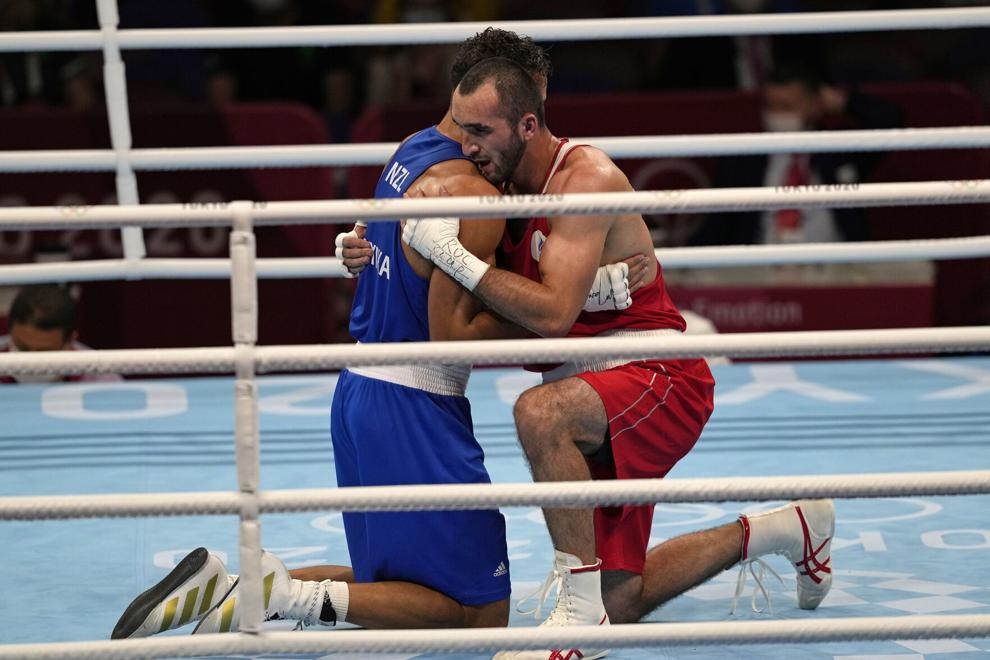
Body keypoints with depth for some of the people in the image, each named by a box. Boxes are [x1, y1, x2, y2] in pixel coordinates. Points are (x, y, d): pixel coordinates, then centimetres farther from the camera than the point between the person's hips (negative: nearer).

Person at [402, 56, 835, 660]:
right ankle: (786, 528, 33)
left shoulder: (587, 176, -19)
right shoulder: (504, 185, 6)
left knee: (540, 413, -40)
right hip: (597, 399, 9)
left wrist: (454, 254, -31)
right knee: (624, 602, 12)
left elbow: (552, 314, -29)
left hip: (658, 378, -9)